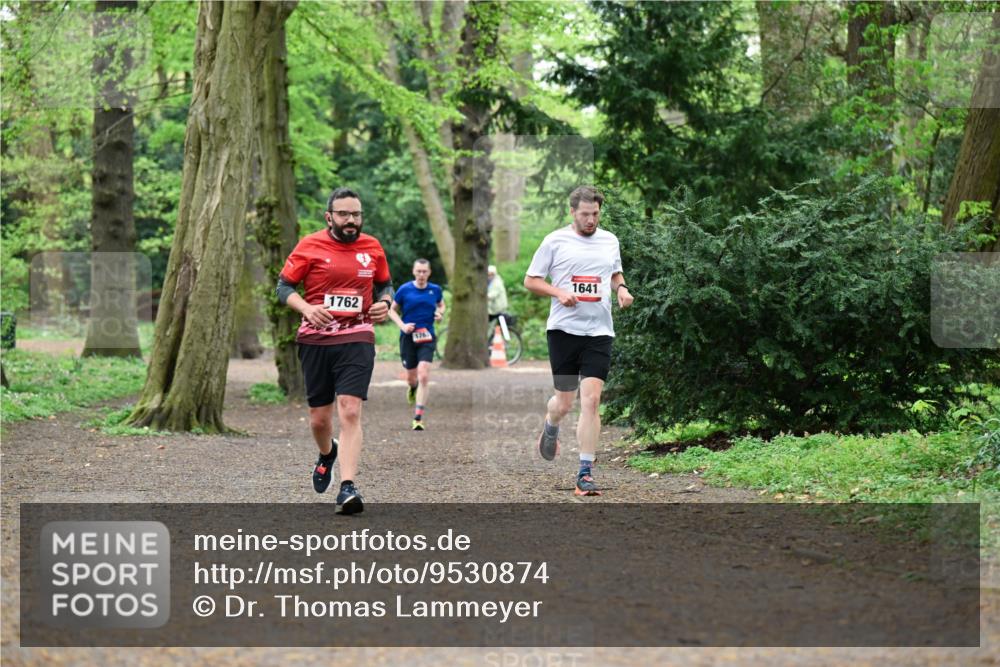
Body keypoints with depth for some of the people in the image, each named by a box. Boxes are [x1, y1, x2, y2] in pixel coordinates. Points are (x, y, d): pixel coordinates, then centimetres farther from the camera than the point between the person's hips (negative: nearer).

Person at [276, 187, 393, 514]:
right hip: (315, 339, 0)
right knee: (319, 418, 9)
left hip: (357, 337, 0)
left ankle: (348, 487, -18)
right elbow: (284, 286, 2)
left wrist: (384, 303, 0)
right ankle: (327, 454, 44)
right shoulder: (309, 246, -2)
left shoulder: (372, 247, 7)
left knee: (350, 412, -16)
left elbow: (385, 284, 22)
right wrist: (307, 308, -16)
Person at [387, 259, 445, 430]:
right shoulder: (405, 290, -3)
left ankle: (418, 418, -15)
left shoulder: (435, 290, 3)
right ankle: (413, 388, 51)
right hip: (408, 337, 0)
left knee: (423, 377, -15)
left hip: (427, 337, 0)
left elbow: (441, 304, 23)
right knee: (411, 377, 10)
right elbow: (392, 310, 5)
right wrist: (402, 325, -10)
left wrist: (440, 313, -1)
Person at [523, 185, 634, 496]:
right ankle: (551, 427, 42)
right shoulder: (555, 241, 1)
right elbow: (530, 280, 4)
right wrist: (558, 292, -13)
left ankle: (585, 473, -8)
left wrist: (622, 289, 6)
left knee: (591, 400, -10)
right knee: (564, 402, 4)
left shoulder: (609, 241, 12)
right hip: (564, 328, -2)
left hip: (599, 331, 2)